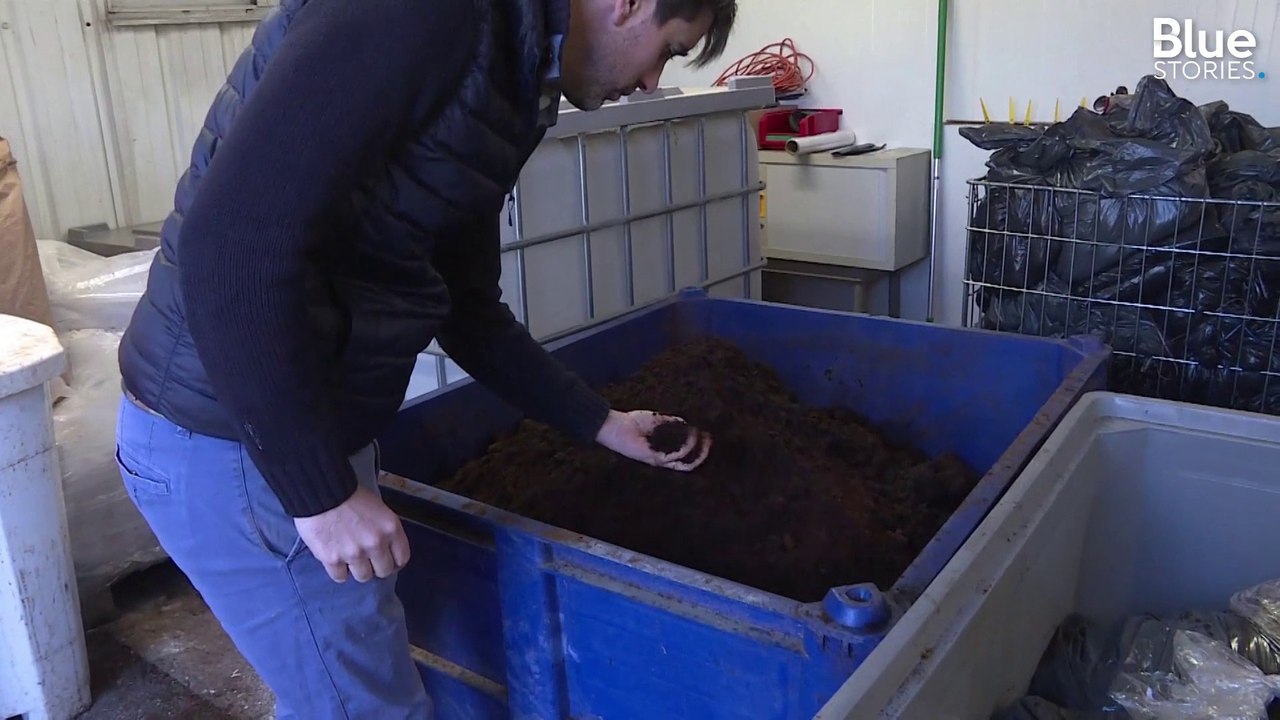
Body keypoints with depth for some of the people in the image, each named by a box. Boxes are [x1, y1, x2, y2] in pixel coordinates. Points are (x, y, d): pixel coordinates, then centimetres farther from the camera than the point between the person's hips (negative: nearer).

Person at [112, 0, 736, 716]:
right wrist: (321, 492, -22)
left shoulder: (504, 59, 11)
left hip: (312, 421, 9)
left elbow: (467, 308, 17)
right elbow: (231, 244, -28)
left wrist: (602, 422, 18)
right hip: (237, 438, -9)